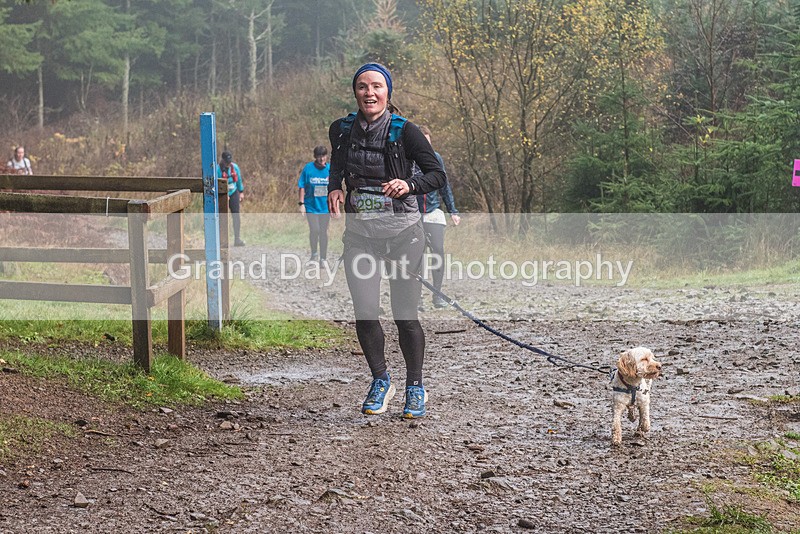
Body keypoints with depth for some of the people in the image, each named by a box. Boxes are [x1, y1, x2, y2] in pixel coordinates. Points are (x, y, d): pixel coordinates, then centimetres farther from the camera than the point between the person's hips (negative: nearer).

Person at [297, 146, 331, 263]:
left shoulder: (330, 169, -1)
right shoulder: (308, 168, -5)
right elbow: (302, 186, -1)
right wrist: (301, 204, -6)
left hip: (325, 206, 2)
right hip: (311, 206, -2)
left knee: (323, 232, 7)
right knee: (314, 230, -12)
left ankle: (323, 258, 17)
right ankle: (314, 253, 12)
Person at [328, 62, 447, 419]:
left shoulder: (403, 131, -9)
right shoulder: (342, 130, 2)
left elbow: (438, 175, -6)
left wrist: (409, 185, -24)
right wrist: (334, 189, 3)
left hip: (402, 231, -3)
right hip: (359, 232, 3)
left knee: (405, 315, 0)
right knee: (364, 313, -2)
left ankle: (415, 387, 19)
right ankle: (381, 381, 21)